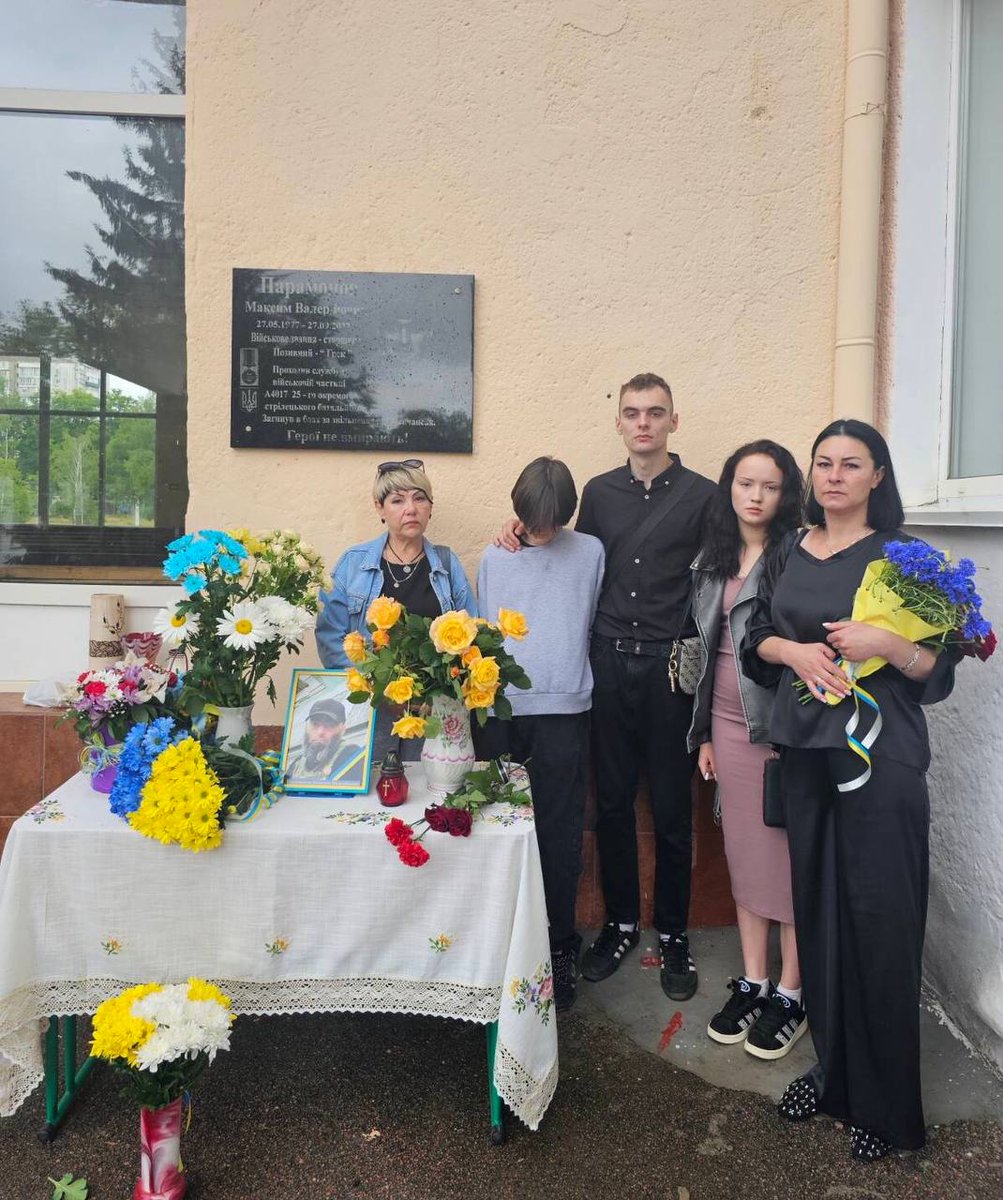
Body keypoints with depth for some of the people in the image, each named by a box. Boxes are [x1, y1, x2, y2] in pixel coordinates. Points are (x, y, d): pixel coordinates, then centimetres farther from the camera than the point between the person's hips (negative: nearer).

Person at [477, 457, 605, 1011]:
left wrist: (565, 672, 7)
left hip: (563, 711, -2)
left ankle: (559, 945, 16)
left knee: (559, 834, 1)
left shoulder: (590, 553, 3)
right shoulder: (494, 558, 9)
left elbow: (592, 624, 9)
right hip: (503, 709, 2)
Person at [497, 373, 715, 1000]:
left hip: (672, 668, -3)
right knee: (612, 802, 10)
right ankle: (621, 923, 28)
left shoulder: (702, 494, 0)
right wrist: (529, 535, 3)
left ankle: (674, 934, 24)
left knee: (672, 808, 6)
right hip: (609, 663, 3)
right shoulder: (599, 492, 10)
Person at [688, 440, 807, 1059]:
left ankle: (791, 993, 20)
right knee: (744, 851, 13)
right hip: (729, 723, 6)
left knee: (789, 853, 3)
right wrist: (704, 733, 13)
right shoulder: (711, 561, 12)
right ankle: (753, 981, 27)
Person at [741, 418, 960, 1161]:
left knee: (879, 920, 0)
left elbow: (940, 672, -4)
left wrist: (887, 644, -22)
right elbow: (756, 640, 11)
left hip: (881, 755, -4)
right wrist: (794, 650, -8)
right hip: (806, 750, 4)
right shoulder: (789, 555, 10)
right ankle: (831, 1067, 28)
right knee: (818, 909, 10)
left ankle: (884, 1101, 17)